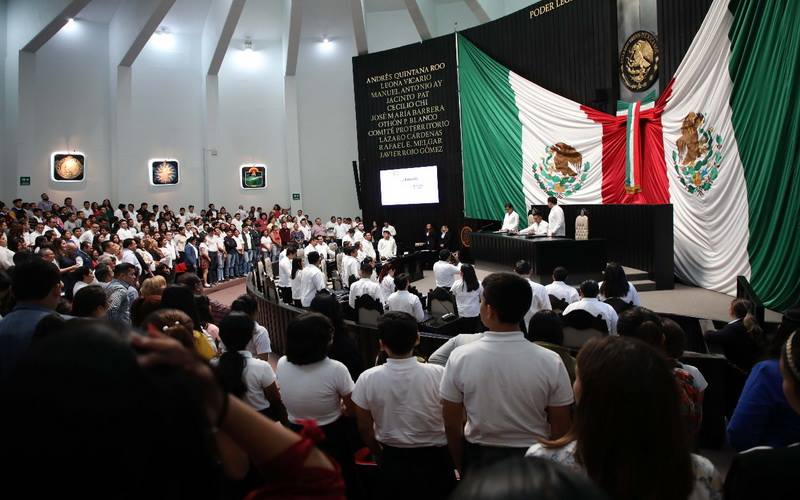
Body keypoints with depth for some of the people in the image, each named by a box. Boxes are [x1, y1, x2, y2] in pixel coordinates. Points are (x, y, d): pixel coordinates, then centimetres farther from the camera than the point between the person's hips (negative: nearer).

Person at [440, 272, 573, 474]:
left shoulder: (460, 357, -17)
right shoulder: (551, 362, -18)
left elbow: (451, 424, -8)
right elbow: (561, 428, -10)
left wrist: (462, 467, 7)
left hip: (479, 459, 0)